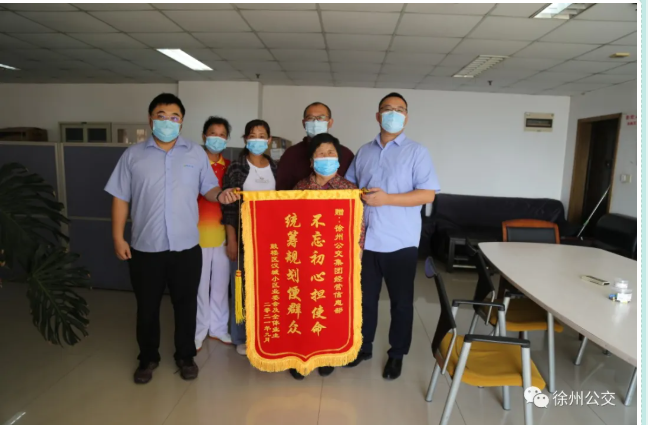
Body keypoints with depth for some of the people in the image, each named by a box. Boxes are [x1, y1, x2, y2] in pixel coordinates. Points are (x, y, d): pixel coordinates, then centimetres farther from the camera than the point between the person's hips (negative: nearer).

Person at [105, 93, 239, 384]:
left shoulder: (196, 153, 4)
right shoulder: (133, 155, 3)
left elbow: (208, 189, 6)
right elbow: (120, 198, 4)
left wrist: (221, 195, -17)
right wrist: (118, 237, 0)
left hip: (186, 246, 0)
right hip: (145, 247, 0)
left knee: (185, 305, 12)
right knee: (147, 306, 14)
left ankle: (185, 356, 32)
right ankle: (148, 358, 35)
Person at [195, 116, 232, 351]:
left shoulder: (230, 166, 7)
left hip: (223, 234, 4)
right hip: (199, 234, -4)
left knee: (221, 284, 13)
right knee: (199, 286, 5)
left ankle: (218, 327, 29)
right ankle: (198, 333, 22)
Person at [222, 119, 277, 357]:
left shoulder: (275, 168, 7)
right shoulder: (236, 168, -5)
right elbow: (228, 207, -8)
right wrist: (231, 240, -12)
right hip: (243, 236, -3)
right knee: (243, 287, 5)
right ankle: (241, 337, 21)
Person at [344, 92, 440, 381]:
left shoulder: (417, 152, -4)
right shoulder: (364, 152, 10)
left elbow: (428, 194, -12)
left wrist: (387, 199, -20)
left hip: (400, 241, -3)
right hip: (366, 239, 4)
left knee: (401, 301, 10)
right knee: (365, 297, 15)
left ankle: (397, 354, 28)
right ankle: (363, 346, 34)